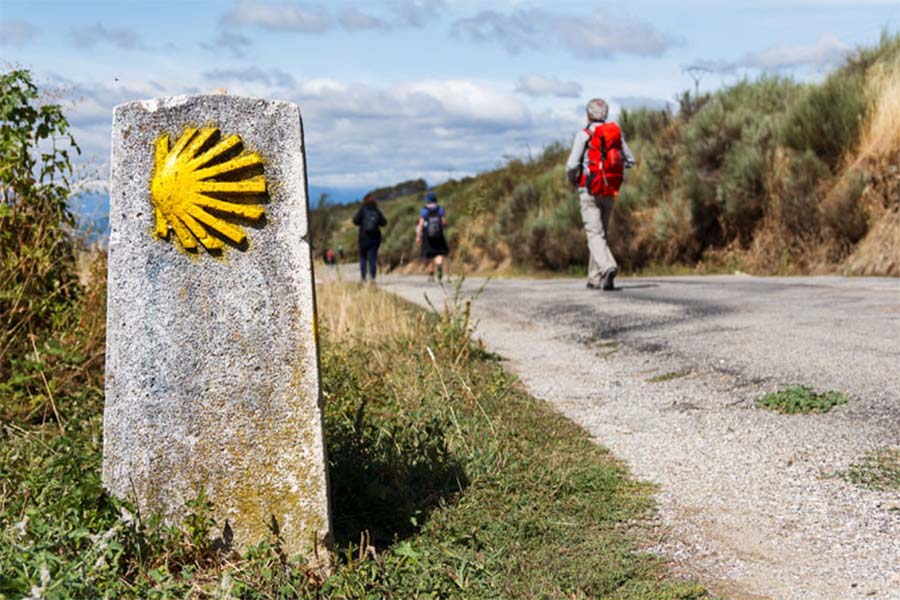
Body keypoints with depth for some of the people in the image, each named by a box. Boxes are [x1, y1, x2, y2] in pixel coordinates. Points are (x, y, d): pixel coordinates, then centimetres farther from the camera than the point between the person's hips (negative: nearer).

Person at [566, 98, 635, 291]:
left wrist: (572, 180, 8)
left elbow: (572, 165, -13)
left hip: (590, 191, -5)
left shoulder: (584, 135, -8)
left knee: (595, 234, -8)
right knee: (602, 232, 15)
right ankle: (595, 278, 18)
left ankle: (608, 266, -32)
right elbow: (630, 161, 12)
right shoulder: (617, 133, 7)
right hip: (610, 192, 5)